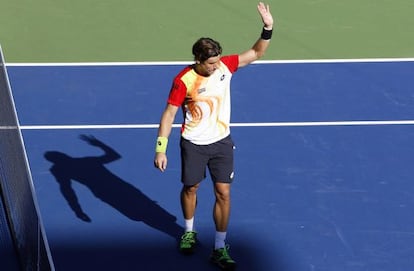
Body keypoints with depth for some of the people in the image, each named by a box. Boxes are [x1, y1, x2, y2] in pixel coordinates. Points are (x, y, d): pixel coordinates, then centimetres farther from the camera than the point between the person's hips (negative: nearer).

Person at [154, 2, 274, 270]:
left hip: (222, 142, 2)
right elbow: (169, 114, -15)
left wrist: (268, 28, -17)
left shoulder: (225, 65, -10)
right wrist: (161, 149, -19)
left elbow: (257, 53, 0)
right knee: (190, 188, 16)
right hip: (193, 144, -2)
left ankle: (220, 248, 10)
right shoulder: (183, 81, -21)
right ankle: (189, 232, 43)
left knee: (223, 193, -1)